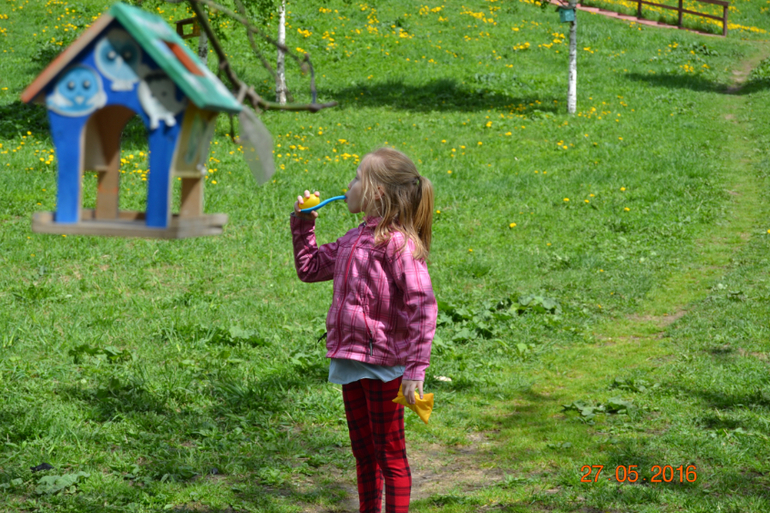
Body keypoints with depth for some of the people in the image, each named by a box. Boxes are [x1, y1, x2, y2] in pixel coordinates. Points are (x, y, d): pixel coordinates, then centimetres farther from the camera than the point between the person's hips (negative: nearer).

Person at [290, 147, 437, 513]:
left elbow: (422, 306, -23)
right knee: (363, 453, 19)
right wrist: (303, 224, 11)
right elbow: (309, 268, 24)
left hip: (384, 366, -8)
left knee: (390, 455, 3)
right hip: (352, 361, 8)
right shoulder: (353, 241, 9)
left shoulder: (397, 242, -18)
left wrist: (415, 370, -25)